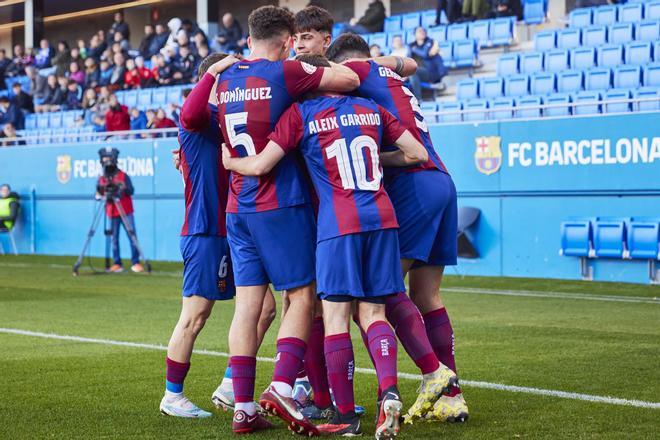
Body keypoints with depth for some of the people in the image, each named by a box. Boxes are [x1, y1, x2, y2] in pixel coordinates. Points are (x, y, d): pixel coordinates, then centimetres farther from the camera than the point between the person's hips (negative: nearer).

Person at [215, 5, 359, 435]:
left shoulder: (225, 80, 10)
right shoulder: (285, 73, -9)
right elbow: (350, 79, -9)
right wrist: (317, 69, 9)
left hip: (238, 206, 6)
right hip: (281, 205, -6)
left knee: (248, 303, 5)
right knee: (302, 298, 2)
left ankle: (243, 406, 3)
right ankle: (282, 387, -13)